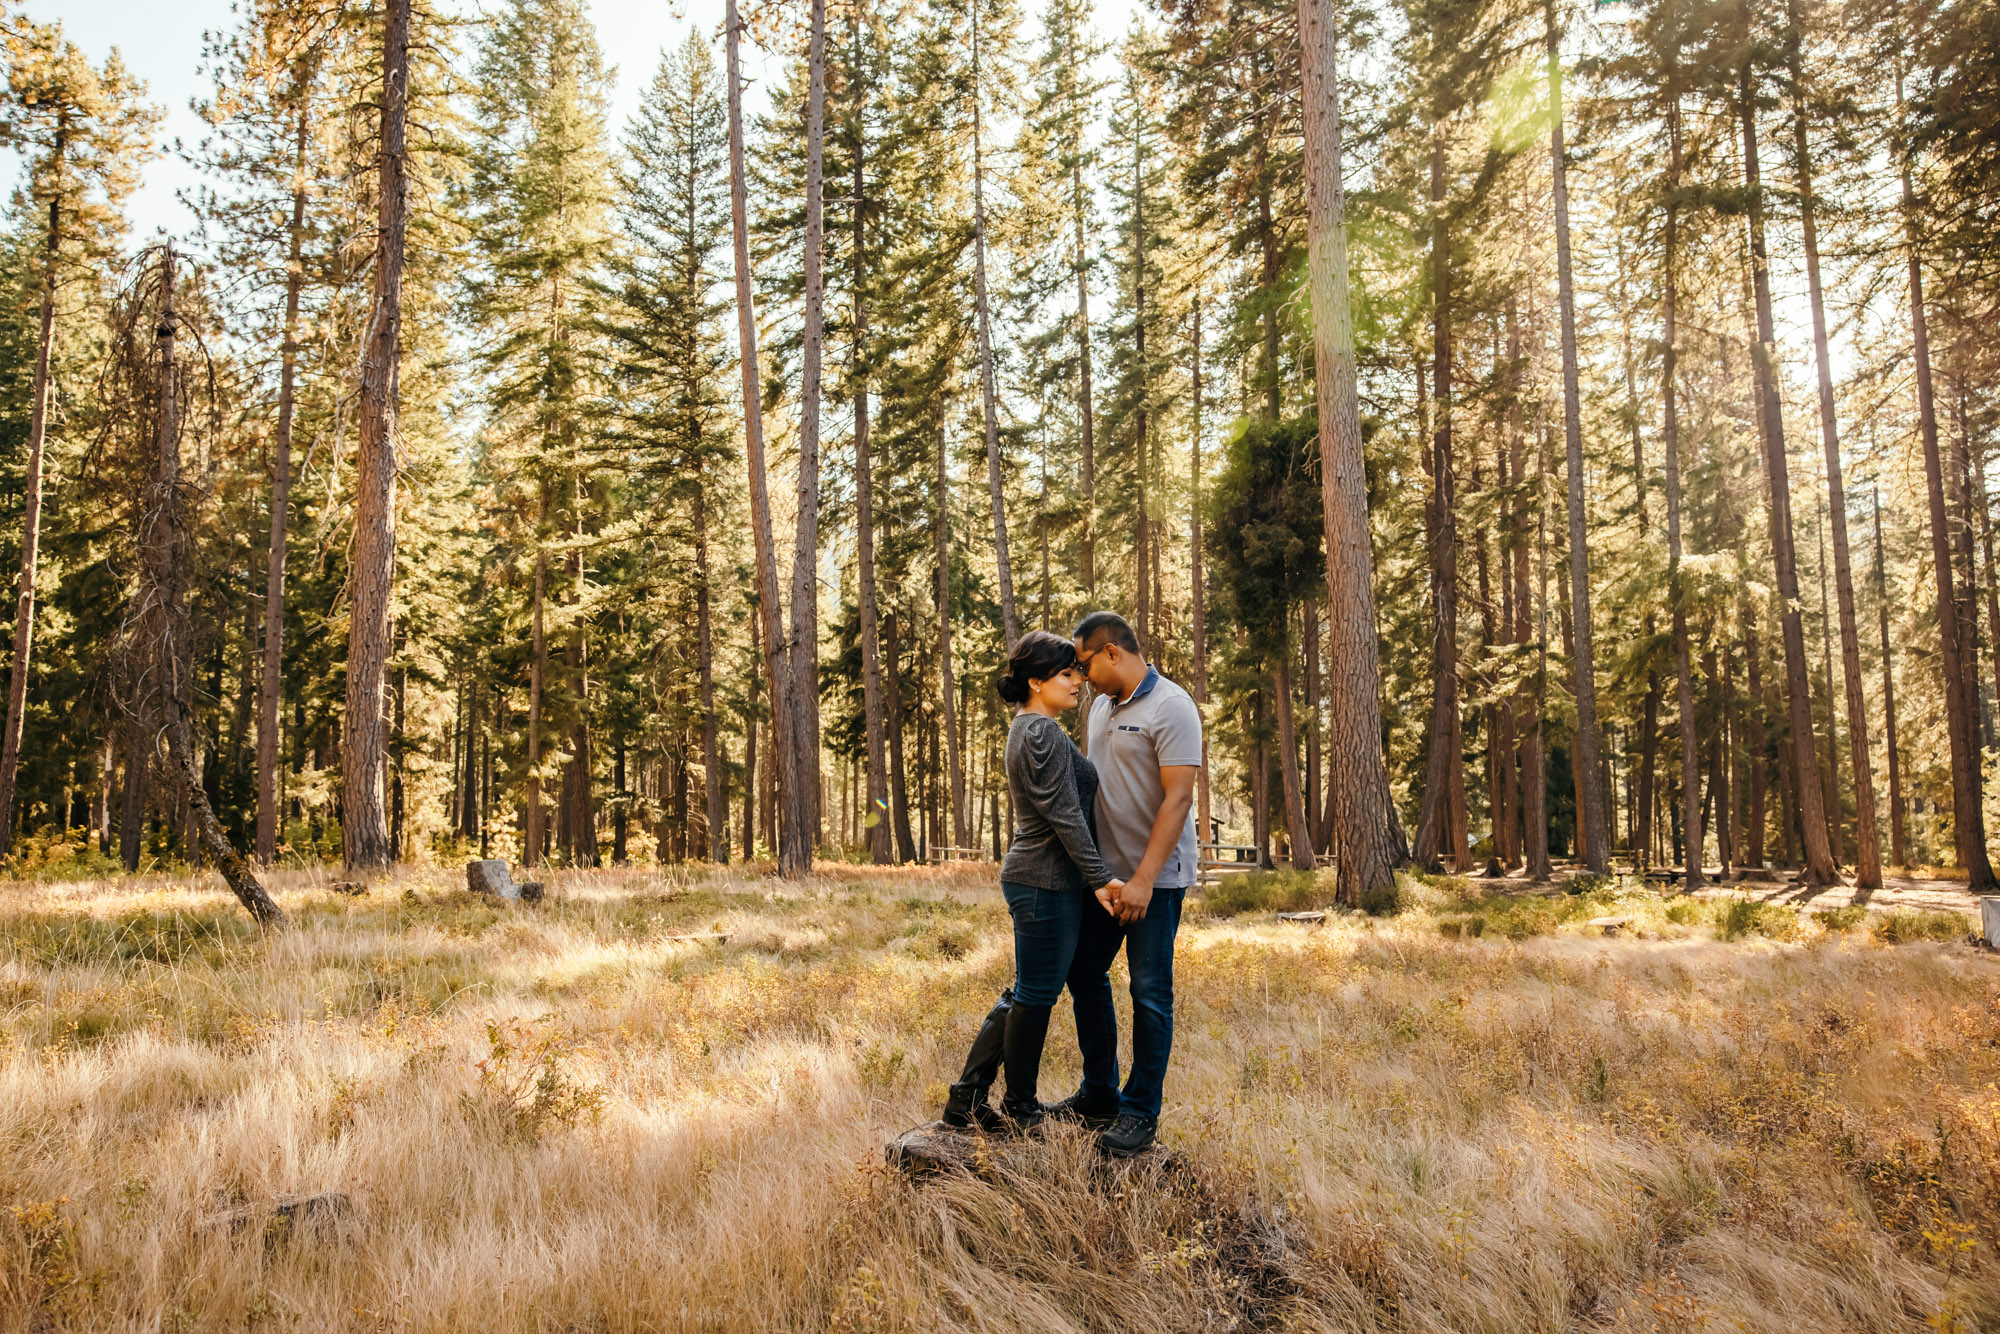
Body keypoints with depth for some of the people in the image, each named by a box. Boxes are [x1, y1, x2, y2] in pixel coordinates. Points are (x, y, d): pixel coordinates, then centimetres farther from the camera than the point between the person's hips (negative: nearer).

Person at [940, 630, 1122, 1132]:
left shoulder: (1027, 729, 16)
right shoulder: (1044, 733, -17)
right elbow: (1065, 816, -20)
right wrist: (1099, 878, -18)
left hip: (1029, 878, 10)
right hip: (1049, 883, -10)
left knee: (1026, 992, 15)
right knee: (1037, 994, 2)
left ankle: (966, 1098, 19)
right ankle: (1020, 1109, 16)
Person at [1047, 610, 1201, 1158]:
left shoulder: (1171, 708, -15)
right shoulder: (1101, 707, 10)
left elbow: (1178, 799, -20)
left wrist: (1144, 880, -24)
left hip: (1156, 877, -8)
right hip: (1104, 871, 8)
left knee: (1150, 993, 1)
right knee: (1084, 973, 13)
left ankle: (1142, 1112, 14)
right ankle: (1099, 1095, 28)